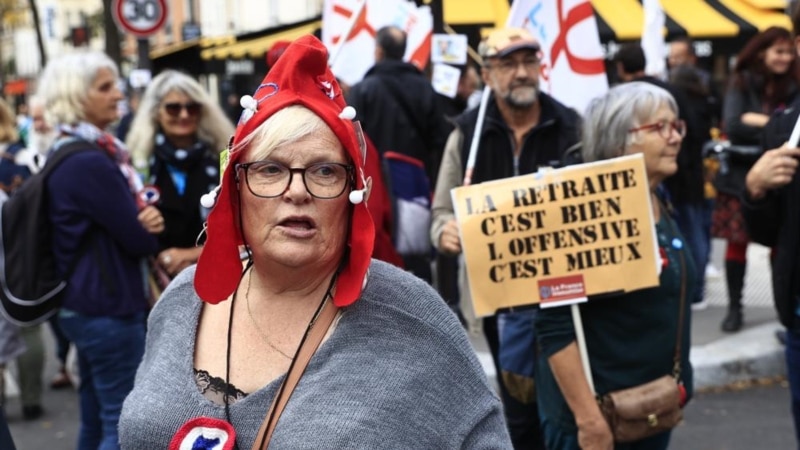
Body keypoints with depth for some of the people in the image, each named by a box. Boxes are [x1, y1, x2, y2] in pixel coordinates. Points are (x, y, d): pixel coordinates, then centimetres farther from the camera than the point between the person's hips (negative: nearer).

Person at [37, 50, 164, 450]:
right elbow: (139, 241, -18)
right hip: (109, 308, -10)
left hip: (85, 304, 10)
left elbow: (119, 218, 12)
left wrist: (147, 217, -10)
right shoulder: (90, 162, -20)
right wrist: (149, 225, 4)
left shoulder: (69, 155, 12)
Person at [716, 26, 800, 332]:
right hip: (743, 176, -1)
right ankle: (734, 308, 13)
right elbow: (732, 127, -12)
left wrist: (759, 121, -16)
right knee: (737, 242, 2)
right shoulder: (741, 84, -1)